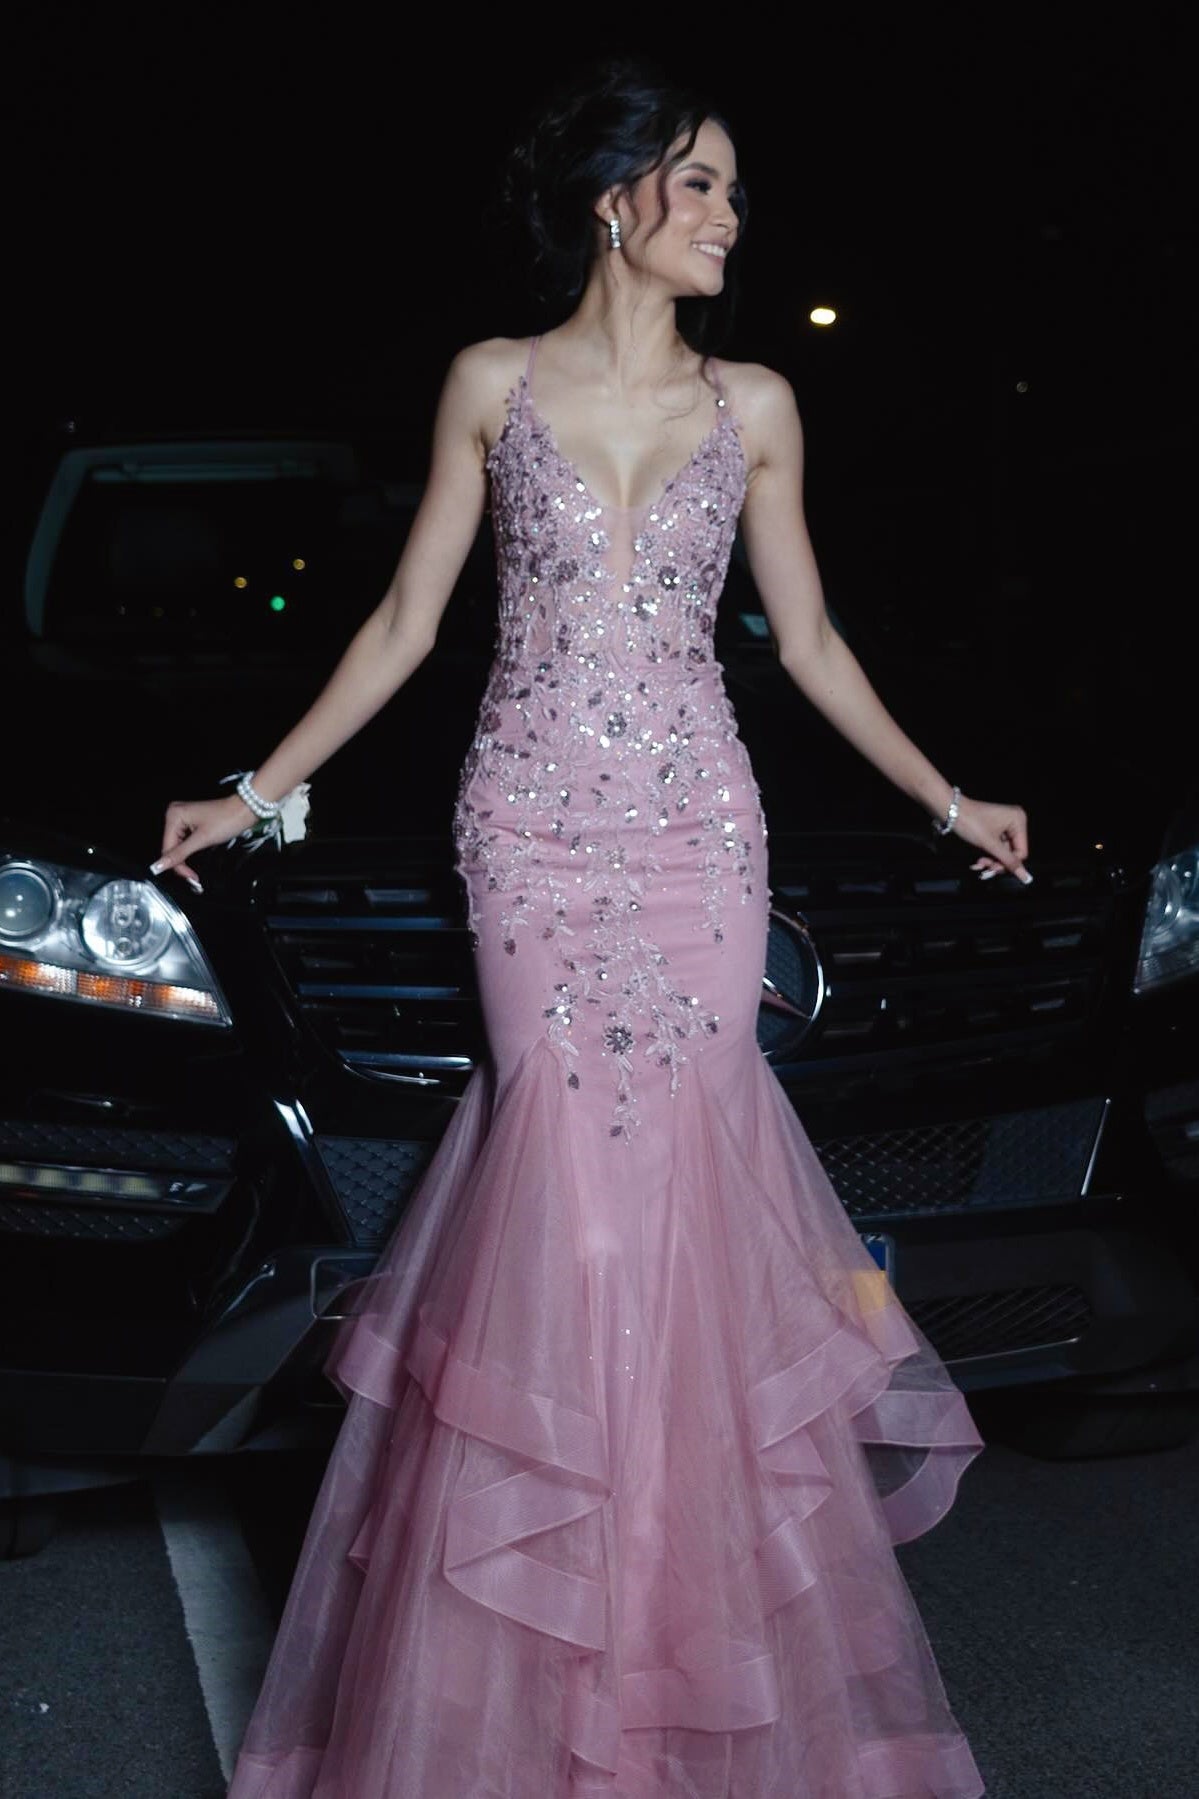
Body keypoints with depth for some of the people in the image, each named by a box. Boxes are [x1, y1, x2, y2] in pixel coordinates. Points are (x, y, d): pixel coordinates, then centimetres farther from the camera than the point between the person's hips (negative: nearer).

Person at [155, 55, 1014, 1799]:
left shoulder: (754, 405, 9)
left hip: (698, 832, 1)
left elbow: (807, 640, 14)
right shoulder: (495, 384, 6)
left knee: (680, 1165, -2)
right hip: (535, 830, -1)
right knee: (582, 1169, -5)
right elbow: (405, 624, 8)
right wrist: (258, 793, 4)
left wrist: (946, 798, 12)